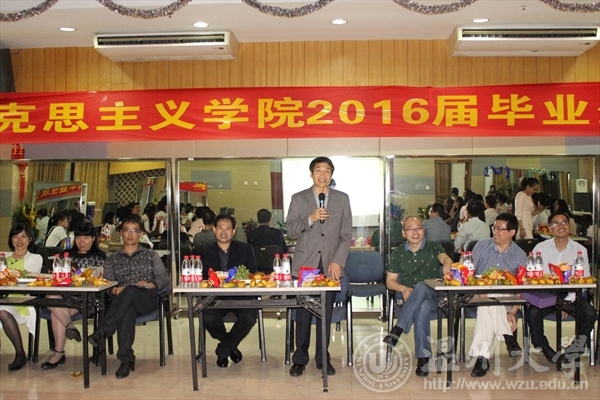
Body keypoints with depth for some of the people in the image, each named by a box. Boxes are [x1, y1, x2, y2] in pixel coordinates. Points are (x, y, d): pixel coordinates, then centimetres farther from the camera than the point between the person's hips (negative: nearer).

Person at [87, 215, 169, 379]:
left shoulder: (151, 255, 24)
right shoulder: (112, 259, 26)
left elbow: (164, 278, 12)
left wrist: (151, 284, -10)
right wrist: (114, 289, -12)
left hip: (147, 299, 0)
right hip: (122, 300, 0)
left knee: (130, 291, -37)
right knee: (127, 310, -38)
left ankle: (102, 331, -42)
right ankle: (126, 359, -39)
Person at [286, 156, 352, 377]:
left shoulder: (342, 199, 7)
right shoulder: (298, 199, 5)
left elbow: (347, 234, 3)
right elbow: (290, 231, 1)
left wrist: (337, 261, -7)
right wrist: (310, 219, -16)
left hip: (331, 264, 1)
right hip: (305, 263, -1)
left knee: (326, 314, 6)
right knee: (303, 314, 2)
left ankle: (323, 358, 19)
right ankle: (300, 359, 14)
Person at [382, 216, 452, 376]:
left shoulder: (433, 247, 8)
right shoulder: (398, 253, 11)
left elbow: (444, 257, -15)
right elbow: (390, 281, 11)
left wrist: (446, 265, -42)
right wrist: (403, 288, -12)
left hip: (432, 295, -1)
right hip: (409, 298, 1)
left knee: (421, 287, -37)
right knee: (422, 308, -36)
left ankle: (398, 329, -35)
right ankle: (423, 357, -31)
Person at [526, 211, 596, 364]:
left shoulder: (580, 250, 4)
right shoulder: (540, 248, 2)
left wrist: (568, 300, -13)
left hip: (571, 295, 1)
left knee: (589, 312, -26)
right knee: (532, 313, -27)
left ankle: (579, 343, -1)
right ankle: (544, 348, -3)